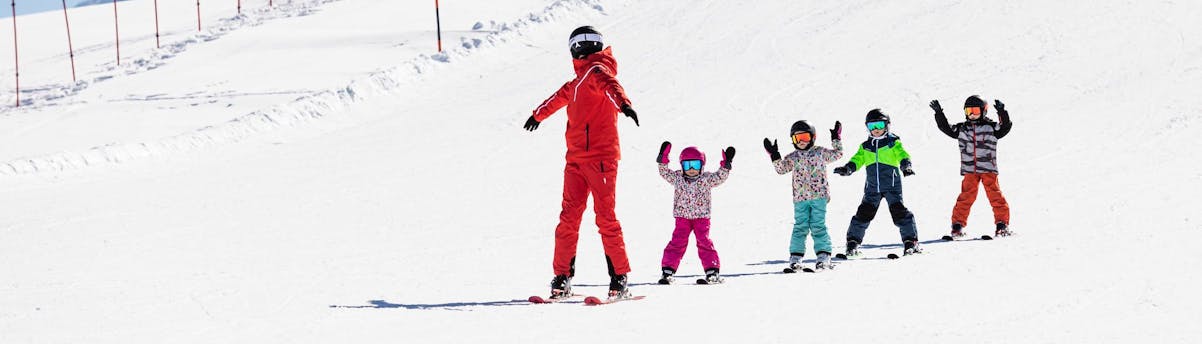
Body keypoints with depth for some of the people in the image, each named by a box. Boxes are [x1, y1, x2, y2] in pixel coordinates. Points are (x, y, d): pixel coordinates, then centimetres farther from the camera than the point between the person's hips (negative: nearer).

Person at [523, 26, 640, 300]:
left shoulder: (596, 71, -5)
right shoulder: (581, 79, 23)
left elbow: (610, 85, -28)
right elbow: (562, 96, 42)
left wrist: (623, 103, -50)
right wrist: (539, 114, 60)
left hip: (600, 158, -9)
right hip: (576, 159, 9)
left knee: (605, 217, -9)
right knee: (569, 217, 4)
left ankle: (619, 278, -5)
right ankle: (562, 277, 6)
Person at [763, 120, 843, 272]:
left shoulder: (820, 152, 7)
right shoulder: (793, 158, 11)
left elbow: (837, 154, 15)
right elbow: (781, 169, 9)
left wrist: (836, 139, 8)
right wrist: (774, 155, -1)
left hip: (819, 195, -2)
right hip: (800, 198, 2)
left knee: (818, 226, -5)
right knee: (800, 228, 0)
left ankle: (824, 257, -1)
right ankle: (795, 259, 1)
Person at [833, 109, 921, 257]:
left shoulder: (893, 142, 3)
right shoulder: (865, 146, 13)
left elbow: (902, 155, -7)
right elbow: (857, 160, 8)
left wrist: (906, 166, -28)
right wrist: (847, 168, -12)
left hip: (892, 186, -3)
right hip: (872, 188, 3)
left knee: (899, 212, -11)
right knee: (863, 214, 0)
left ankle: (911, 242, -6)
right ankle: (852, 242, 9)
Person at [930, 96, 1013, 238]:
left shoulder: (991, 127, 4)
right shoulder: (961, 129, 13)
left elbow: (1005, 127, -8)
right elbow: (945, 128, 15)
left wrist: (1002, 112, -21)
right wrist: (939, 113, 5)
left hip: (988, 169, -2)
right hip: (970, 170, 2)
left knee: (995, 196, -3)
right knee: (965, 197, -2)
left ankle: (1002, 224, 3)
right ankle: (958, 225, 2)